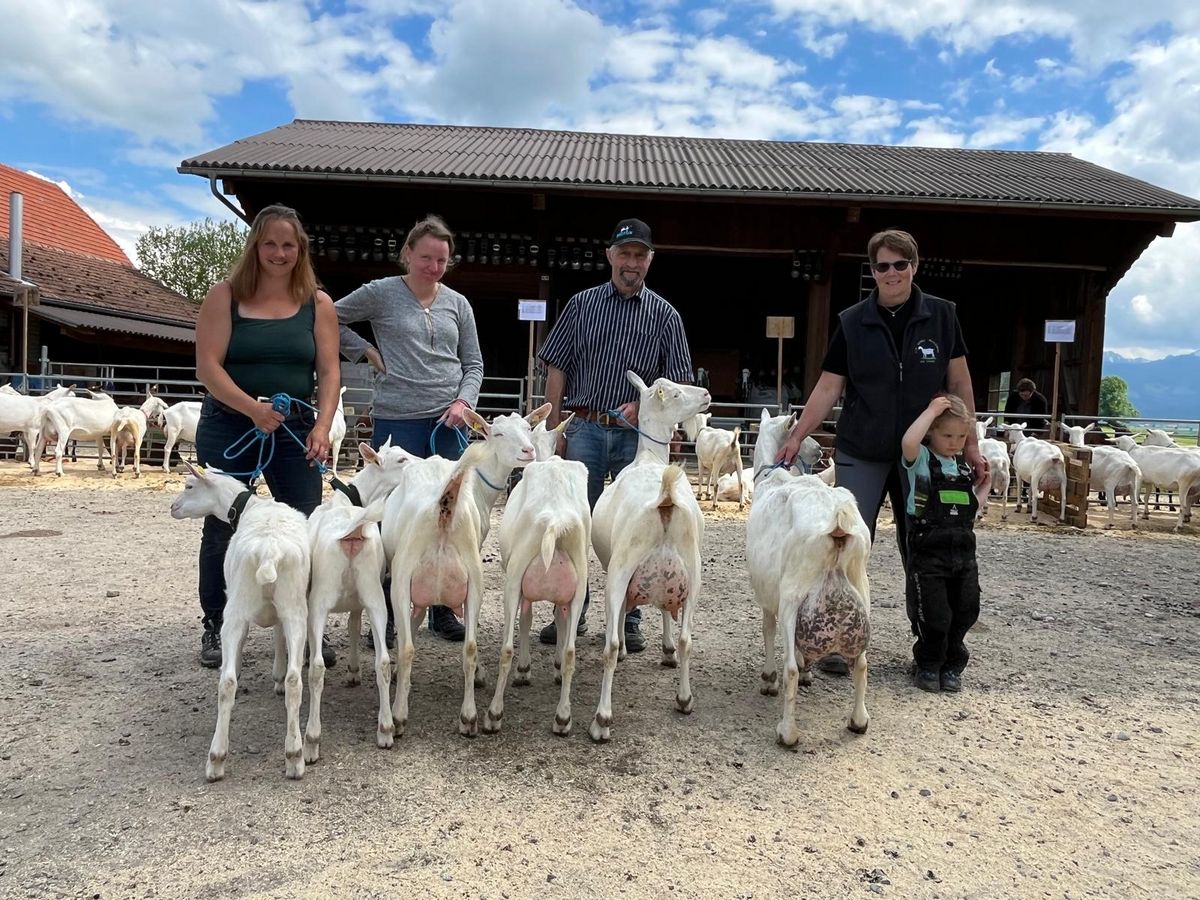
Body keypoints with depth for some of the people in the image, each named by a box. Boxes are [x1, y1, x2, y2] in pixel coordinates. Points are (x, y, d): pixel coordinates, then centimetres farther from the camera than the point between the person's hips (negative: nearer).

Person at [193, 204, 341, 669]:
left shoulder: (318, 303, 5)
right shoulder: (225, 295, 0)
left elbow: (329, 371, -1)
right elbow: (207, 366, -8)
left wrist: (322, 426, -15)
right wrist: (253, 410, -20)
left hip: (296, 428, 1)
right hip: (228, 426, -1)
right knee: (222, 527, 7)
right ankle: (214, 627, 21)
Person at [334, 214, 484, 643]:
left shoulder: (457, 303, 10)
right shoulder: (381, 293, 1)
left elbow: (473, 364, 12)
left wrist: (463, 401, -4)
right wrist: (367, 351, -1)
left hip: (448, 423, 3)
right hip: (397, 422, -3)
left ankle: (443, 610, 18)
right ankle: (386, 613, 12)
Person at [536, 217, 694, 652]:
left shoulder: (664, 315, 6)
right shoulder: (581, 304, 8)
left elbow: (678, 383, 5)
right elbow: (557, 368, 7)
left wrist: (642, 406, -13)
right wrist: (553, 427, 0)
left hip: (637, 434, 0)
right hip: (584, 428, 0)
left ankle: (628, 620, 18)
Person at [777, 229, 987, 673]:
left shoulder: (941, 316, 1)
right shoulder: (852, 322, -1)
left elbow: (959, 383, 5)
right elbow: (828, 387, -1)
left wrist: (970, 445, 3)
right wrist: (797, 436, -10)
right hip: (862, 454, -1)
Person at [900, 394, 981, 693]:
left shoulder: (964, 465, 14)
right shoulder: (921, 459, -5)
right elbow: (908, 441, -30)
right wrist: (931, 410, -21)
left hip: (963, 552, 6)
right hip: (928, 553, -6)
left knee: (964, 613, 9)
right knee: (934, 617, -4)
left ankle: (951, 665, 27)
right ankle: (928, 666, 18)